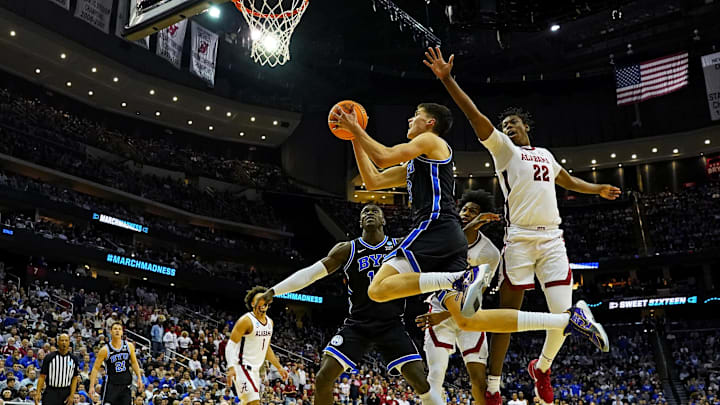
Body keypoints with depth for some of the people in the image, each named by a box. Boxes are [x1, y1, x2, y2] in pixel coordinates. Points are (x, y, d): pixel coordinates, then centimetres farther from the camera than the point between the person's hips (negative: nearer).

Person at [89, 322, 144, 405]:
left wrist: (139, 378, 4)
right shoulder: (105, 350, -9)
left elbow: (134, 362, 11)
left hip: (125, 385, 3)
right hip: (111, 385, -3)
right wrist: (92, 386, -12)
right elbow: (95, 368, -5)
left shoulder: (129, 346, 0)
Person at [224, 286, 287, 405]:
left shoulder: (270, 322, 11)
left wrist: (279, 367, 19)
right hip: (242, 367, -9)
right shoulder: (246, 320, -14)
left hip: (255, 369, 9)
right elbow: (231, 345, -17)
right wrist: (231, 367, -30)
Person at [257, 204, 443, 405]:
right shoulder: (347, 250, 1)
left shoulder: (401, 246, 3)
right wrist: (275, 290, -12)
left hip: (392, 325, 0)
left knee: (422, 382, -12)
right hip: (357, 324, 1)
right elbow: (310, 273, -3)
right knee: (323, 377, -10)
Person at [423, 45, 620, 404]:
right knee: (508, 313, -5)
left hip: (553, 238, 4)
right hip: (520, 238, -4)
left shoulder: (546, 154, 23)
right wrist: (447, 79, -17)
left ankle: (541, 367, 23)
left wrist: (597, 189, 41)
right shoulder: (503, 148, 7)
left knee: (564, 314, -5)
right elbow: (474, 115, -7)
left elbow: (567, 180, 44)